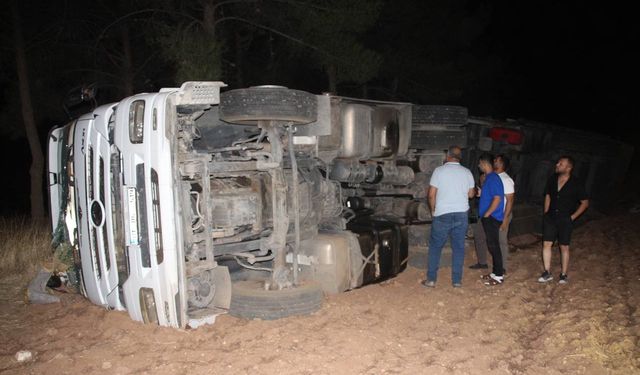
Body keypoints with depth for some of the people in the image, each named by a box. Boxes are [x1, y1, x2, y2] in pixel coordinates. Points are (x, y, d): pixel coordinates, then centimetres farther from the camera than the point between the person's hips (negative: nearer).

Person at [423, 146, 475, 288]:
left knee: (435, 246, 8)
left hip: (442, 215, -2)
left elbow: (431, 194, -8)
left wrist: (433, 210, 8)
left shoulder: (439, 170, -7)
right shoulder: (467, 172, 2)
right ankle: (457, 280, 14)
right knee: (458, 247, 10)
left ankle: (431, 279, 9)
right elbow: (471, 194, 9)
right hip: (462, 215, 3)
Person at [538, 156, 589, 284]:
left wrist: (572, 217, -7)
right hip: (550, 217, 4)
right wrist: (546, 214, 9)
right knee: (546, 244, 3)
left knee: (564, 247, 6)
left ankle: (564, 274, 19)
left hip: (565, 220, -4)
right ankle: (547, 273, 13)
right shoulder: (552, 179, 0)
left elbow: (585, 203, -3)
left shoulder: (576, 184, -12)